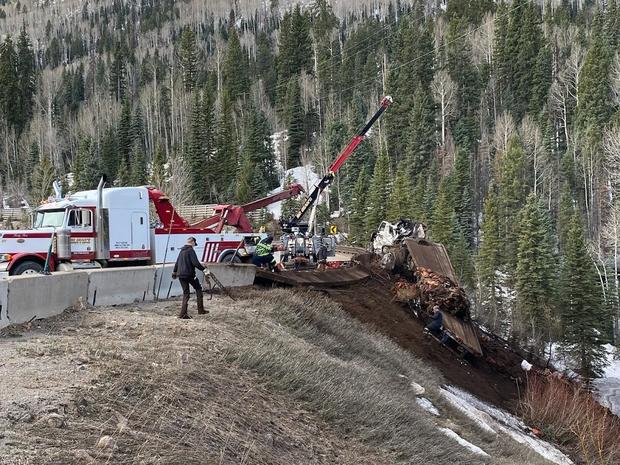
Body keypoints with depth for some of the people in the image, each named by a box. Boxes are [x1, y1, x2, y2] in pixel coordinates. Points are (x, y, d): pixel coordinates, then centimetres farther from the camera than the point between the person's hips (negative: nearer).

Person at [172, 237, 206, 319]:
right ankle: (200, 310, 7)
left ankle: (183, 314, 2)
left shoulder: (182, 251, 15)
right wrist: (203, 269, -15)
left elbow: (177, 262, 24)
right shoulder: (191, 250, -10)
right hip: (189, 274, -7)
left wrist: (174, 272, 34)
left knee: (186, 293, 10)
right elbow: (195, 263, -21)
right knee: (198, 289, 10)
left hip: (180, 275, 7)